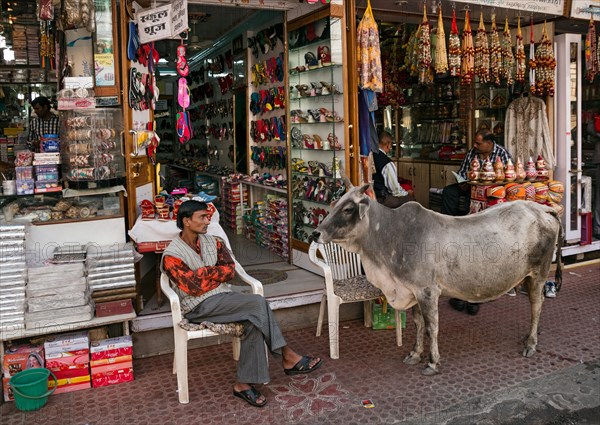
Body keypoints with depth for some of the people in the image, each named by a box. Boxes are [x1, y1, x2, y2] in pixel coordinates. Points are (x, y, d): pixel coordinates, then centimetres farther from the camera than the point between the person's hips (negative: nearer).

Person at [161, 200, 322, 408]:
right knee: (258, 303, -24)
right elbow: (193, 287, -16)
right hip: (200, 307, -6)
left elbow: (230, 270, 3)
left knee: (254, 321, -26)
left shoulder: (213, 242, 12)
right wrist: (216, 272, -4)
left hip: (223, 297, 6)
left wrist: (204, 273, -8)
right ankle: (288, 357, -15)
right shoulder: (172, 255, -6)